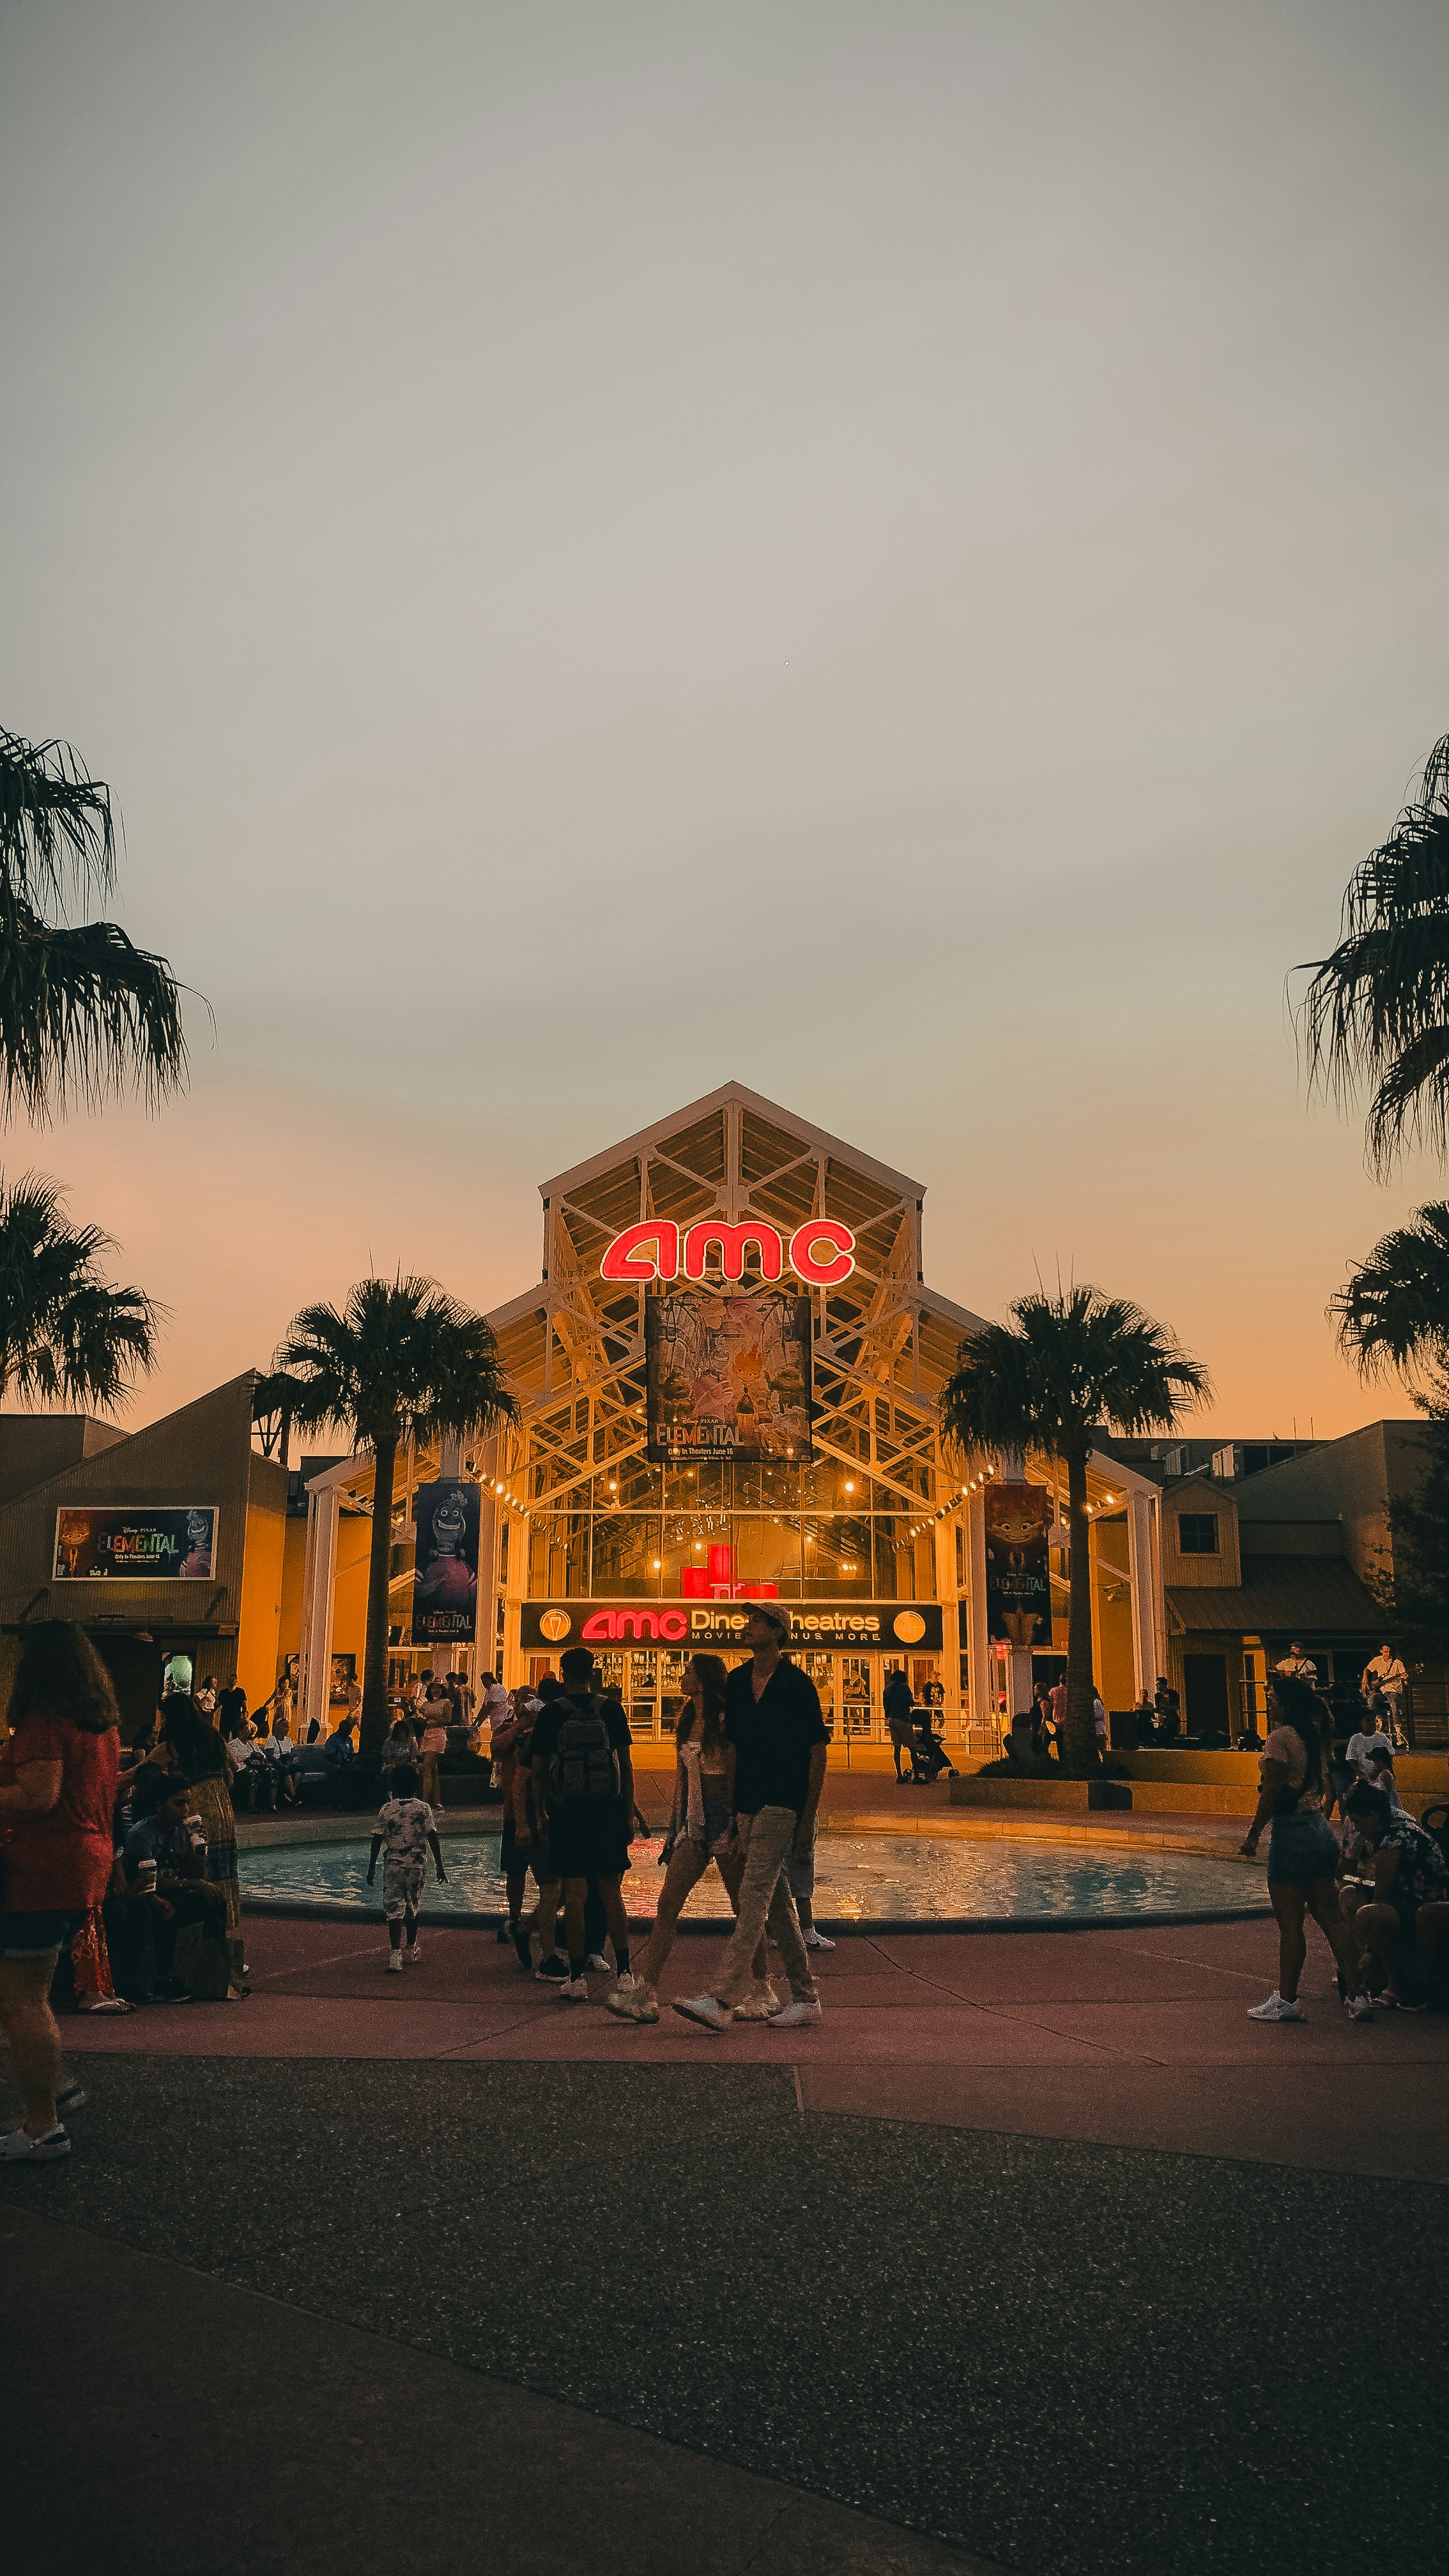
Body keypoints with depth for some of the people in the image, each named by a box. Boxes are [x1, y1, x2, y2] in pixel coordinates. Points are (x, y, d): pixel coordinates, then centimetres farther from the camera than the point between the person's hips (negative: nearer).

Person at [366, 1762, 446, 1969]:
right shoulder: (423, 1808, -3)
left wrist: (372, 1866, 8)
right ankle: (412, 1951, 31)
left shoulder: (387, 1809, -4)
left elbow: (377, 1840, -2)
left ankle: (395, 1955, -16)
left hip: (393, 1865, -1)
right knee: (412, 1909, 18)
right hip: (417, 1865, 1)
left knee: (394, 1911, -2)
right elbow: (433, 1838, -6)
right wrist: (439, 1866, -2)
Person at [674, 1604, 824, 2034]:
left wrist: (808, 1819, -10)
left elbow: (817, 1752, -6)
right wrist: (729, 1808, 12)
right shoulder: (737, 1683, 12)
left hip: (783, 1805, -7)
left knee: (754, 1897, -14)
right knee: (778, 1904, 11)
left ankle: (722, 2000, -19)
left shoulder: (798, 1684, -6)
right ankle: (805, 1998, 20)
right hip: (747, 1805, 7)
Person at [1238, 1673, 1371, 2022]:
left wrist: (1253, 1832, -10)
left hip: (1292, 1832, -8)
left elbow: (1272, 1791, -16)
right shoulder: (1315, 1736, 9)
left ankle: (1286, 2000, 7)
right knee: (1331, 1918, 11)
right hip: (1322, 1830, 8)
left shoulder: (1280, 1737, -13)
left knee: (1289, 1923, 0)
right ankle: (1358, 1995, 11)